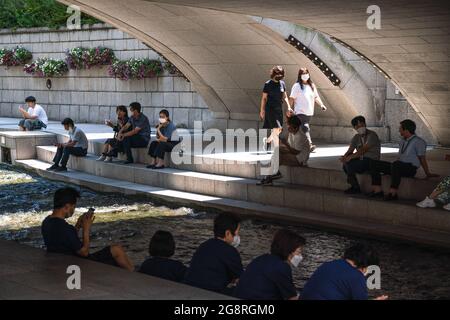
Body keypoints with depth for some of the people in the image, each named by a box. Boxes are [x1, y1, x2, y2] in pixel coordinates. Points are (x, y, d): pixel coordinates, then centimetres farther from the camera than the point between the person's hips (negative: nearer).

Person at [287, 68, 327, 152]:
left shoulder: (312, 85, 14)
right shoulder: (296, 86, -3)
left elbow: (316, 97, 15)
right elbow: (292, 98, -6)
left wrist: (321, 104, 0)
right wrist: (289, 108, -15)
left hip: (309, 112, 6)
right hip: (300, 112, -6)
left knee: (306, 128, 10)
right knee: (305, 128, -19)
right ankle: (310, 145, -28)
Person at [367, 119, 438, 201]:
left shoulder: (419, 142, -1)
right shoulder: (402, 141, 22)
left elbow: (422, 159, 0)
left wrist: (428, 173, -1)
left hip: (410, 168, -8)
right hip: (399, 167, 8)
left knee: (396, 164, -42)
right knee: (374, 163, -5)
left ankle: (393, 193, -42)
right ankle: (377, 190, -14)